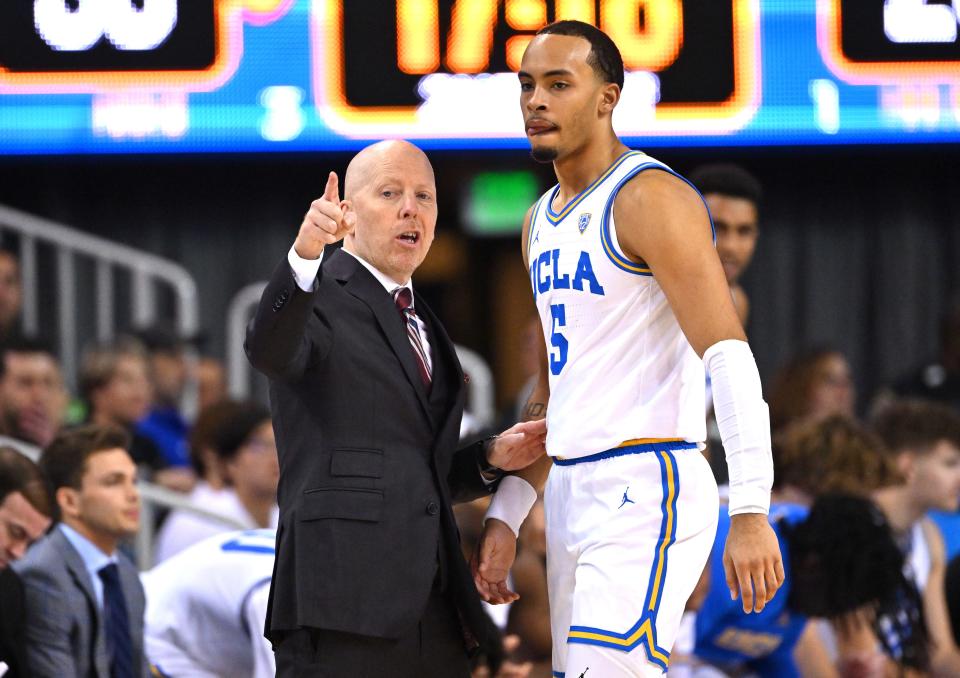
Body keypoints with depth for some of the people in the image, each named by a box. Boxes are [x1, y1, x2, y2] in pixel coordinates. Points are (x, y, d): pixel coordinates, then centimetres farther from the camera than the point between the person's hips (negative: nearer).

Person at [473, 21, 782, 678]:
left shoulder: (650, 198, -11)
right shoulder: (541, 222, 18)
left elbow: (729, 356, -18)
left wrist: (751, 512, -26)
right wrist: (507, 514, 18)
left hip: (645, 493, -9)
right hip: (572, 494, 9)